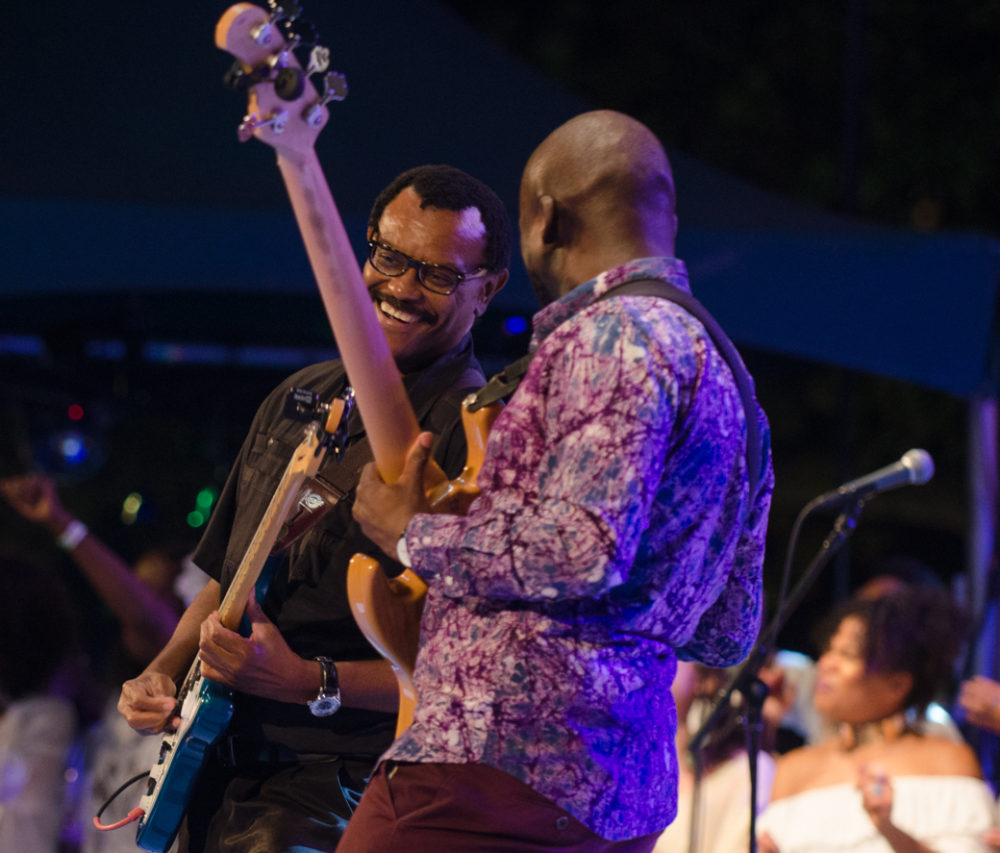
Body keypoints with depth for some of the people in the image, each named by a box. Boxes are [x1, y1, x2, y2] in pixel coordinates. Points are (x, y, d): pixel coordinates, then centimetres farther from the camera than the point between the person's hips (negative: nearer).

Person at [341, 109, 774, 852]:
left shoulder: (617, 334, -8)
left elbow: (586, 550, -21)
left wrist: (415, 535, -6)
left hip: (503, 760, -10)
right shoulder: (726, 379, 23)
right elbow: (728, 634, 26)